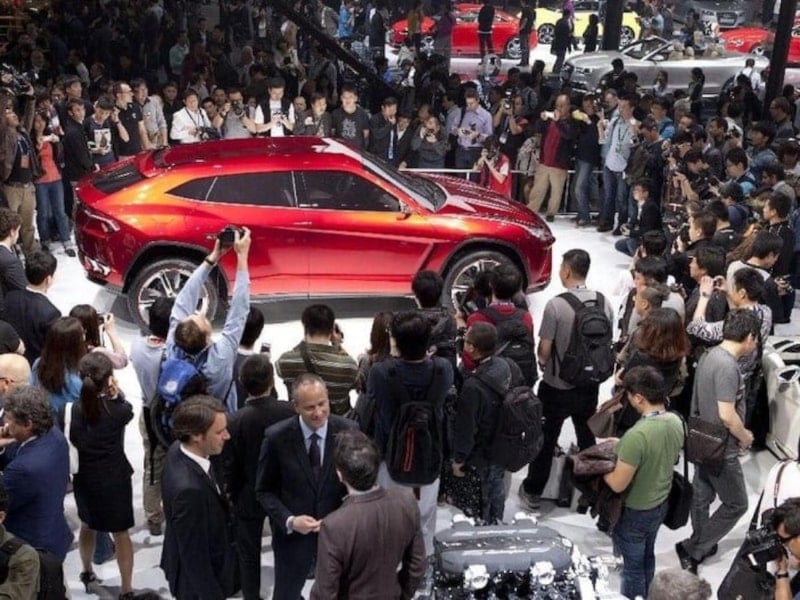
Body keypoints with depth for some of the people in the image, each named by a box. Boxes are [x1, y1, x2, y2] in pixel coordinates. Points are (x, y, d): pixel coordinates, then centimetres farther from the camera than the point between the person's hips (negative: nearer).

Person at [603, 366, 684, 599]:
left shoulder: (637, 435, -36)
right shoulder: (675, 421, -11)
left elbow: (617, 484, -28)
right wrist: (622, 448, 5)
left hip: (635, 512, -8)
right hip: (660, 504, 8)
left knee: (633, 566, 15)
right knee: (647, 557, 29)